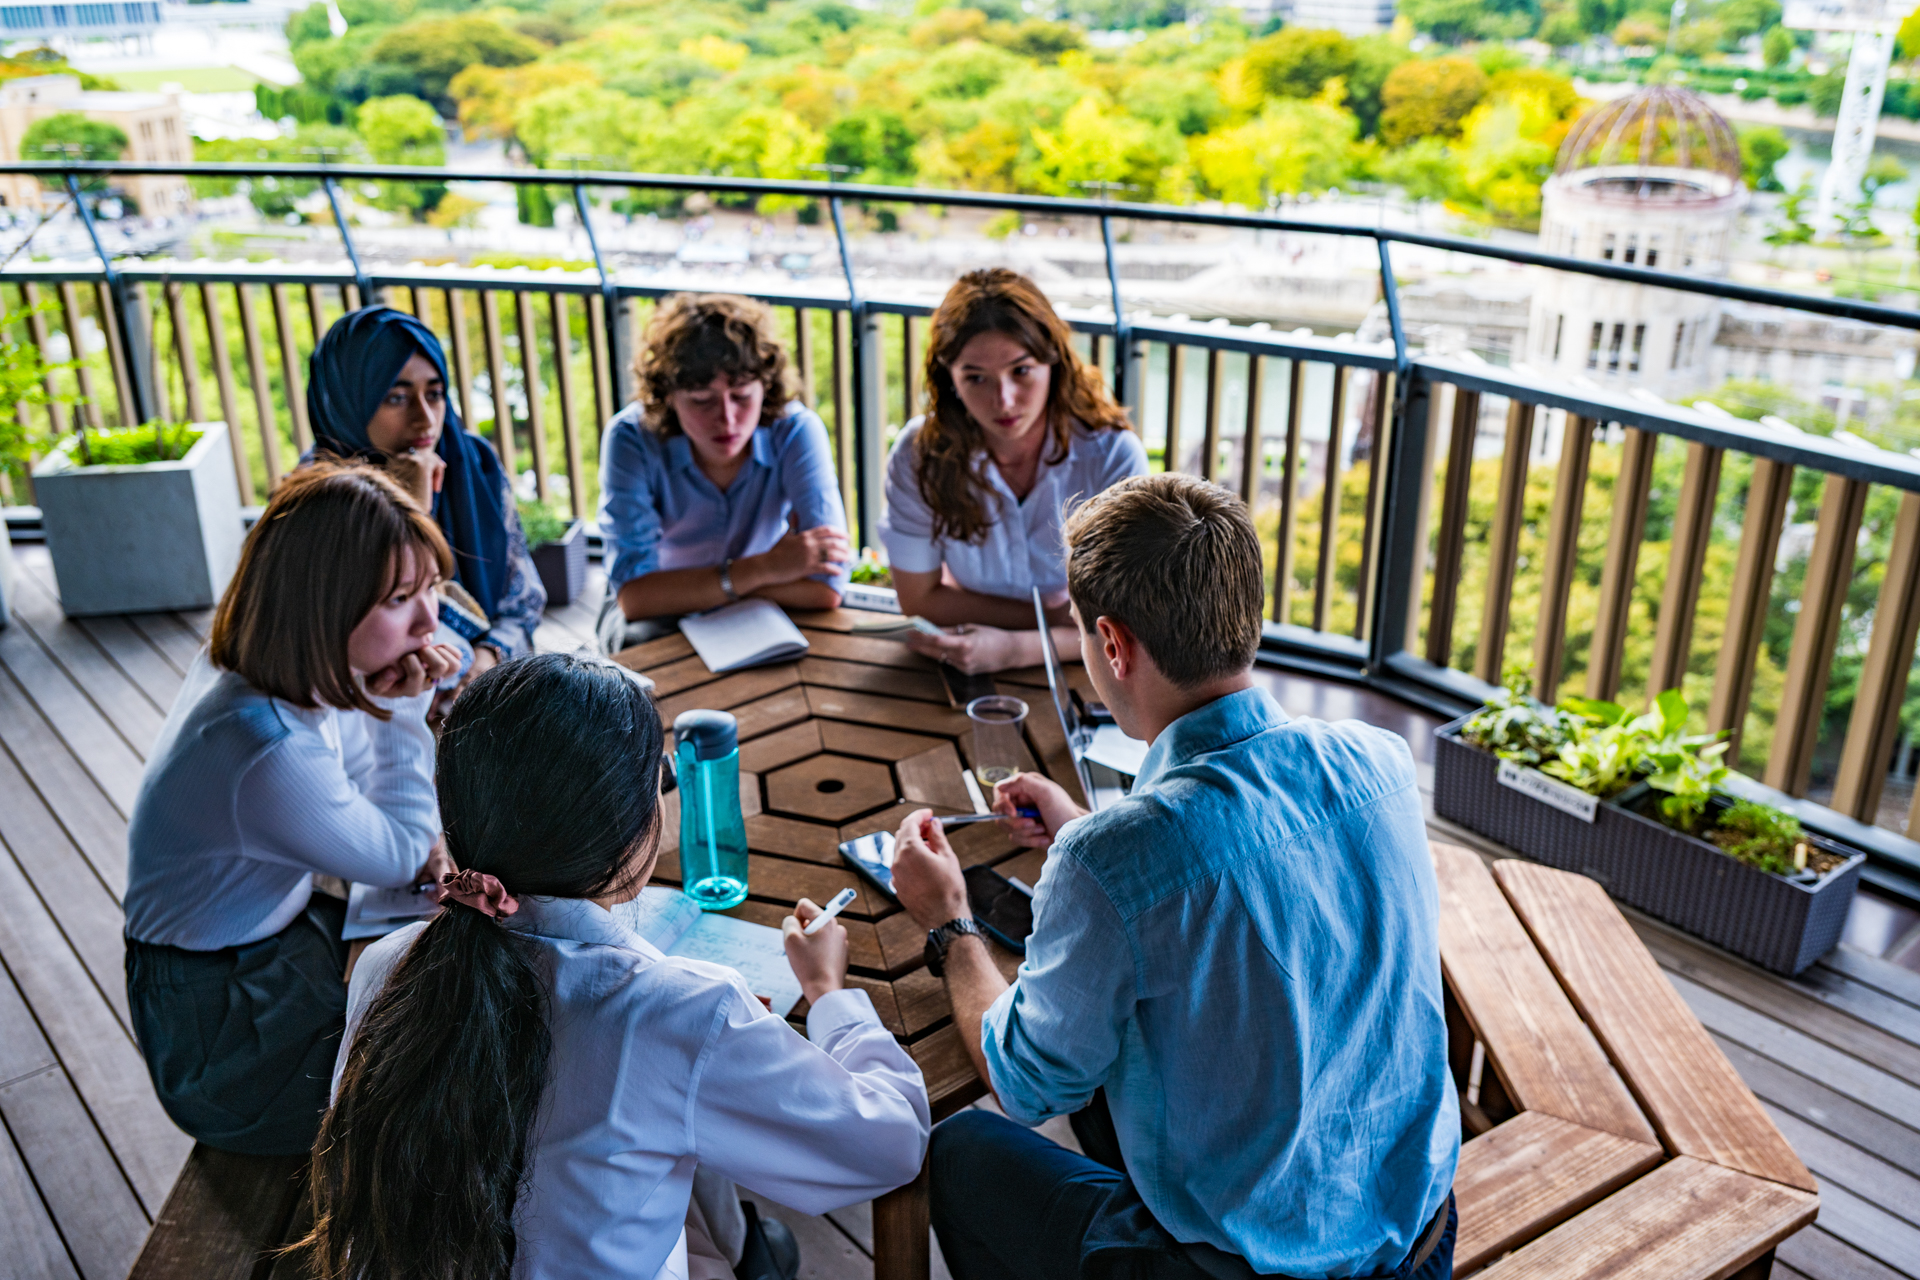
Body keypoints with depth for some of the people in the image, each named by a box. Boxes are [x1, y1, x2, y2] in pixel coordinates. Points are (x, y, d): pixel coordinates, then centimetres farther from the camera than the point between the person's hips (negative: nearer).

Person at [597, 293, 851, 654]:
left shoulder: (796, 431, -23)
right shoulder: (630, 439, -23)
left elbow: (826, 590, -31)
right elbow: (633, 596, -30)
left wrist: (678, 585, -26)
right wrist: (761, 569, -35)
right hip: (660, 618, 0)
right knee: (640, 640, -34)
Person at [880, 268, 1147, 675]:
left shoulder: (1112, 457, -16)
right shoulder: (920, 453, -13)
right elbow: (919, 599, -4)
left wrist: (1015, 649, -29)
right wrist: (1057, 619, -13)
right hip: (964, 672, 0)